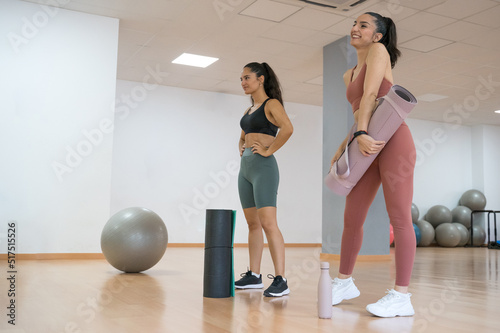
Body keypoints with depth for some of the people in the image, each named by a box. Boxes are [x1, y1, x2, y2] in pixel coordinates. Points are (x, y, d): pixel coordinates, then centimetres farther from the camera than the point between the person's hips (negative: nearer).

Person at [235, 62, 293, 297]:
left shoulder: (271, 104, -5)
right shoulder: (248, 110, 19)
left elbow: (287, 128, -24)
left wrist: (268, 150, -18)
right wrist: (241, 149, 15)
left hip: (263, 167, -9)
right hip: (245, 167, 9)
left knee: (268, 223, -15)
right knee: (253, 224, 11)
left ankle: (280, 280, -14)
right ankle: (254, 276, 18)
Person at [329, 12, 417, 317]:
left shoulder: (378, 51, 2)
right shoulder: (349, 76, 22)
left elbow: (370, 95, -12)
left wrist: (362, 134, -22)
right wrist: (342, 149, 15)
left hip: (394, 140, -8)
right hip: (368, 147, 8)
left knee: (400, 217, -8)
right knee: (352, 217, 8)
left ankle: (402, 296, -5)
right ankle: (345, 282, 23)